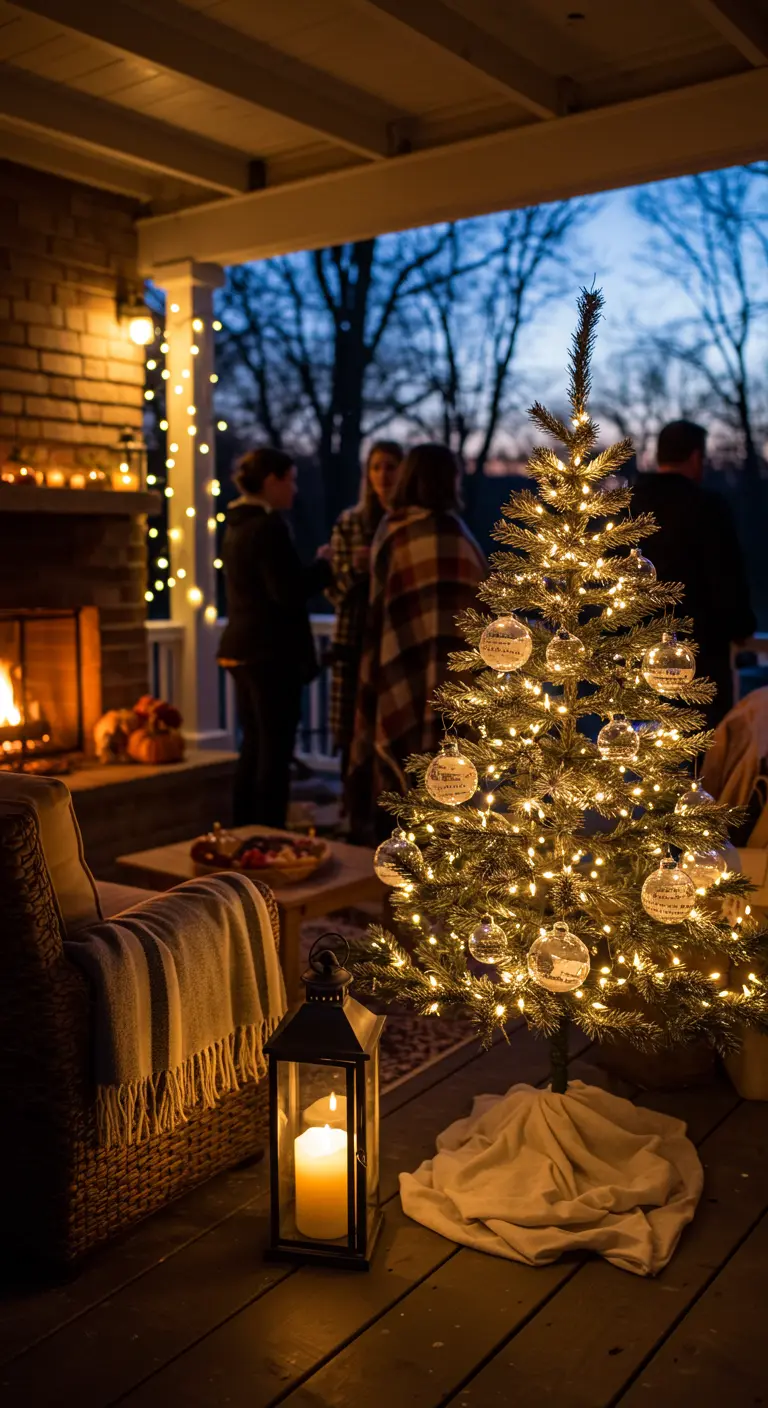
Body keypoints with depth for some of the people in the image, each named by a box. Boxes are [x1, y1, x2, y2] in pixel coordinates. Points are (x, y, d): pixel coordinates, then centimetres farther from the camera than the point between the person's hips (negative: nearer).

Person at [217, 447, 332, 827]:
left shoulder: (237, 525, 14)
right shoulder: (268, 525, -15)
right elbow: (290, 593, -20)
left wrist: (315, 568, 15)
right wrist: (323, 565, -6)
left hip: (242, 649, 9)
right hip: (272, 652, -9)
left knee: (253, 748, 14)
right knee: (274, 752, -3)